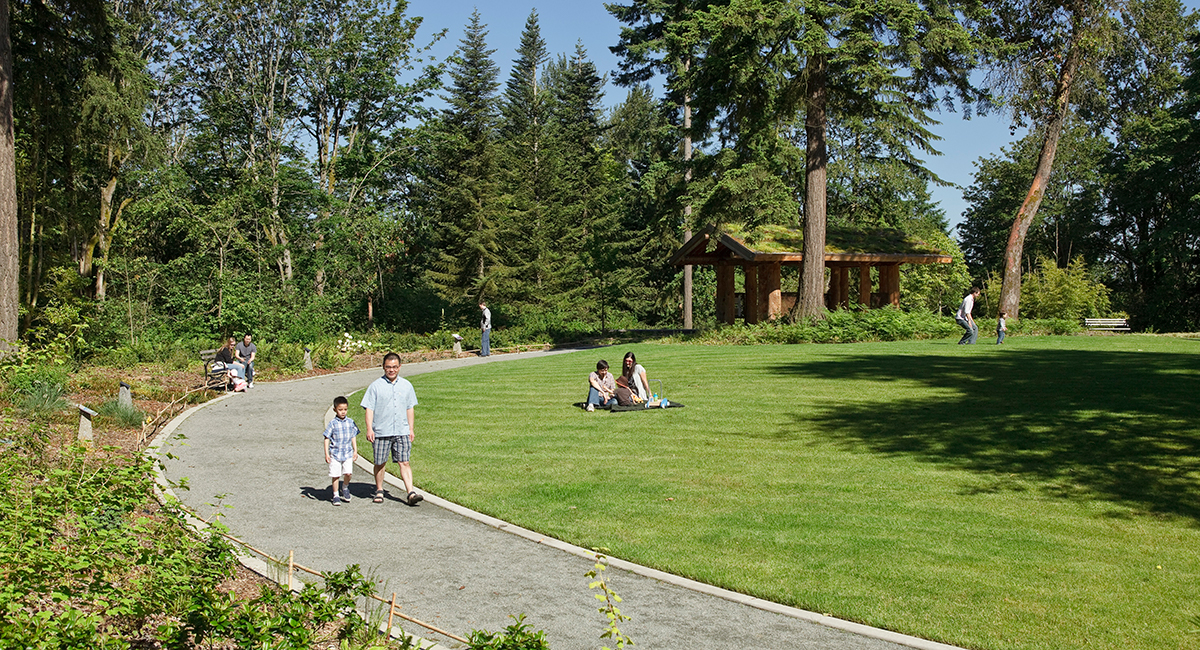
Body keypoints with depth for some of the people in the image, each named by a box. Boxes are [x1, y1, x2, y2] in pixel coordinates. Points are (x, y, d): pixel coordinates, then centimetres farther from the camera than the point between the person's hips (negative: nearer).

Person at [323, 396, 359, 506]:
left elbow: (353, 437, 15)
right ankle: (336, 495, 16)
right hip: (335, 453, -2)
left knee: (348, 473, -9)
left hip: (348, 453, 2)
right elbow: (327, 438, -1)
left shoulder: (350, 422, 5)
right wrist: (326, 453, -6)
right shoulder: (332, 423, -4)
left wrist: (355, 450, 11)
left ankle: (345, 489, 19)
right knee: (335, 475, 0)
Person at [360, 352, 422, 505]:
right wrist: (369, 428, -10)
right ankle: (379, 491, 24)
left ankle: (411, 493, -10)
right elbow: (369, 408, -1)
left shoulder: (406, 385, 11)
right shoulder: (376, 386, 1)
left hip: (402, 432, 2)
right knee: (380, 463, 7)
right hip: (381, 432, -1)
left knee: (404, 463, -5)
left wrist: (411, 428, 14)